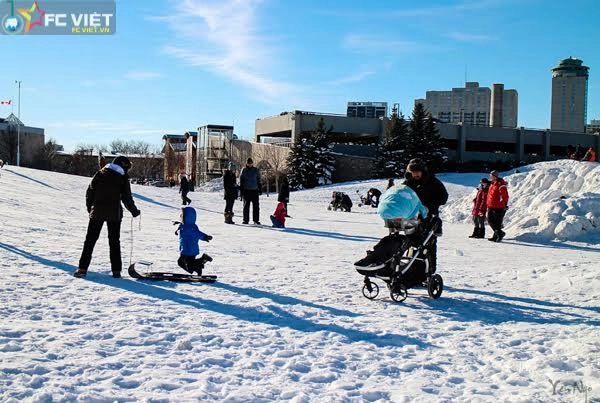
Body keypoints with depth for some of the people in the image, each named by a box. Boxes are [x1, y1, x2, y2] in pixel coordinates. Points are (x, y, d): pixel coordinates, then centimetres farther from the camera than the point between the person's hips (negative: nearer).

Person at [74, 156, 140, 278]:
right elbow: (127, 198, -2)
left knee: (90, 240, 7)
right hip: (114, 214, -1)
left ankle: (83, 268, 3)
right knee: (114, 241, 9)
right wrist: (134, 211, 12)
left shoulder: (99, 174, 4)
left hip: (97, 213, 1)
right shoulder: (123, 178, -4)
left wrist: (90, 208, 16)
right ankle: (116, 270, 7)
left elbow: (89, 192, 5)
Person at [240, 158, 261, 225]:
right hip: (246, 190, 0)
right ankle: (246, 220, 10)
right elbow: (241, 181, 6)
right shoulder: (243, 171, 4)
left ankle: (256, 220, 4)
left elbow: (259, 181, 11)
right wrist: (242, 190, 0)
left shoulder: (256, 170, 6)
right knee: (246, 206, 4)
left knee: (256, 206, -1)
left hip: (254, 190, 0)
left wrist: (260, 189, 6)